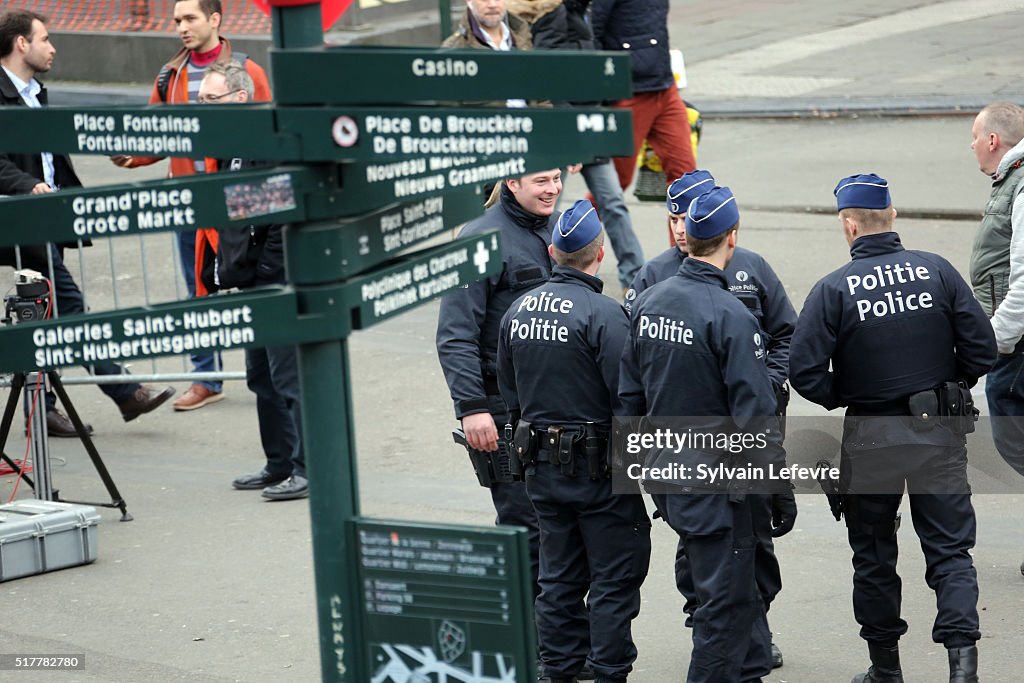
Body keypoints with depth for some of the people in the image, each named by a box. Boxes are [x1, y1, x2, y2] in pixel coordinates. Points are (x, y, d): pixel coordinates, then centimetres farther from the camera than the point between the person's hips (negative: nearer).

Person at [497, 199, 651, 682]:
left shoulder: (518, 309, 4)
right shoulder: (603, 314, -17)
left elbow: (508, 390, 14)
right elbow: (627, 396, -18)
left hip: (541, 464, 7)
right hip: (598, 464, -7)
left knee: (559, 576, 15)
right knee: (615, 576, 2)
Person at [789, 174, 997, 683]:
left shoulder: (833, 289, -11)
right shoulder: (937, 271, -5)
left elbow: (805, 373, -14)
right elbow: (981, 347, -5)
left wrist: (843, 399, 5)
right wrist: (947, 388, 12)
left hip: (871, 436, -1)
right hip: (939, 431, 1)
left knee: (873, 553, 14)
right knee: (949, 549, 6)